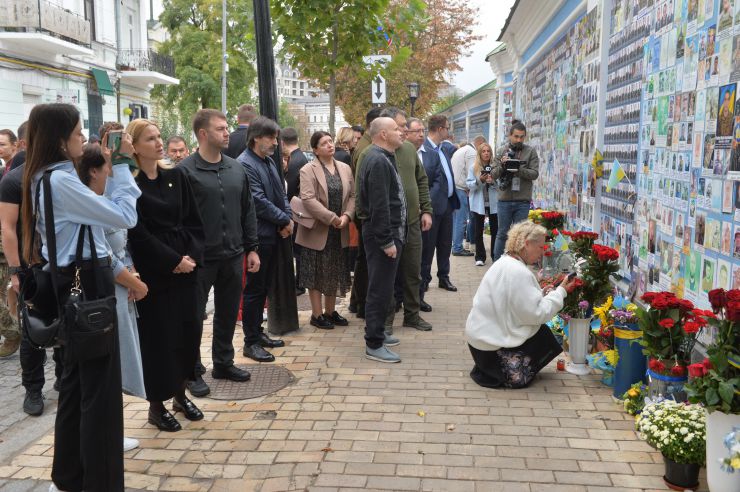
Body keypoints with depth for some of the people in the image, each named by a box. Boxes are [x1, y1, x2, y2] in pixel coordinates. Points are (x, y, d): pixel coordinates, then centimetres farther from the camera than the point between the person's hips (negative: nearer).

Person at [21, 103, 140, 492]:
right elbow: (125, 216, -18)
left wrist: (113, 166, 10)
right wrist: (122, 163, -11)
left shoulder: (45, 177, 11)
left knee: (77, 380, 18)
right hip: (89, 285, -11)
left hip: (77, 282, 11)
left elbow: (98, 212, 12)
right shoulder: (60, 181, -21)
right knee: (100, 385, -1)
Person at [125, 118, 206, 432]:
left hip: (186, 265, 5)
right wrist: (172, 260, -15)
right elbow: (137, 233, -13)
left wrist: (192, 255, -7)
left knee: (188, 329, 9)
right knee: (158, 336, 1)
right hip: (153, 271, -5)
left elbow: (194, 221, 8)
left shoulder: (175, 177, 8)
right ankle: (156, 405, 16)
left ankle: (180, 394, 26)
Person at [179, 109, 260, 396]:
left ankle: (223, 363, 32)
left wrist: (251, 248, 10)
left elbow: (247, 211, 13)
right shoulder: (186, 170, -9)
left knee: (228, 313, 15)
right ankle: (192, 372, 21)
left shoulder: (236, 169, 9)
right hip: (200, 258, -5)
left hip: (232, 256, 6)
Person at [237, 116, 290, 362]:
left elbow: (281, 193, 15)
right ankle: (251, 342, 9)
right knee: (254, 289, 0)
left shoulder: (269, 161, 14)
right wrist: (284, 219, -12)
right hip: (258, 236, -9)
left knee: (263, 287, 17)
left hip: (274, 235, 9)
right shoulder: (245, 164, -15)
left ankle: (258, 332, 29)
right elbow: (259, 201, -20)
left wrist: (288, 218, -2)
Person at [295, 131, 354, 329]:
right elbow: (308, 199, -18)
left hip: (339, 232, 5)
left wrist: (346, 216, -12)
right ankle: (317, 314, 13)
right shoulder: (308, 170, -9)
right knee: (316, 274, 4)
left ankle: (330, 311, 25)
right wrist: (332, 218, -22)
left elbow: (353, 195, 6)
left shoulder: (345, 168, 9)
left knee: (335, 273, 13)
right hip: (317, 231, -5)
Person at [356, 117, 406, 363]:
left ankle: (376, 332, 30)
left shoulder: (382, 158, 16)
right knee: (380, 289, -5)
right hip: (383, 234, -11)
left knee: (381, 286, 18)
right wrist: (387, 241, -24)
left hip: (388, 232, 11)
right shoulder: (378, 161, -18)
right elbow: (379, 206, -24)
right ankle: (373, 344, 1)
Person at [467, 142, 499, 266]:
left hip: (493, 203, 0)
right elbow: (470, 185, -3)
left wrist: (493, 182, -18)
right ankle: (480, 257, 13)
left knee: (495, 230, 5)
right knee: (478, 231, 5)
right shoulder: (473, 168, 2)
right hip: (479, 204, 0)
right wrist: (480, 180, -18)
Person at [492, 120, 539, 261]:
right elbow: (493, 174, 2)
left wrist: (519, 169, -22)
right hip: (504, 199, 0)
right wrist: (502, 165, -17)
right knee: (502, 233, 8)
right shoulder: (501, 151, 5)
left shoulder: (531, 152, 2)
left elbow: (534, 173, -6)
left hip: (523, 201, 0)